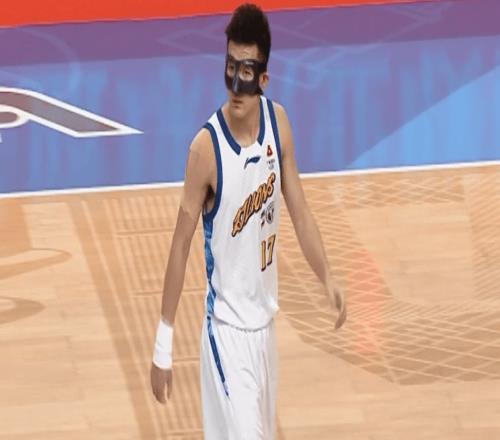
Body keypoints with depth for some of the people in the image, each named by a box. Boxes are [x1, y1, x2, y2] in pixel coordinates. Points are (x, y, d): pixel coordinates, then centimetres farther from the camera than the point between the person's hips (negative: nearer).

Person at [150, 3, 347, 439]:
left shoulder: (278, 122, -3)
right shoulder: (207, 148, -19)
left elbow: (300, 213, 8)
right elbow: (181, 245, -13)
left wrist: (327, 279, -6)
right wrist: (164, 345, -12)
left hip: (265, 320, 6)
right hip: (227, 328, -6)